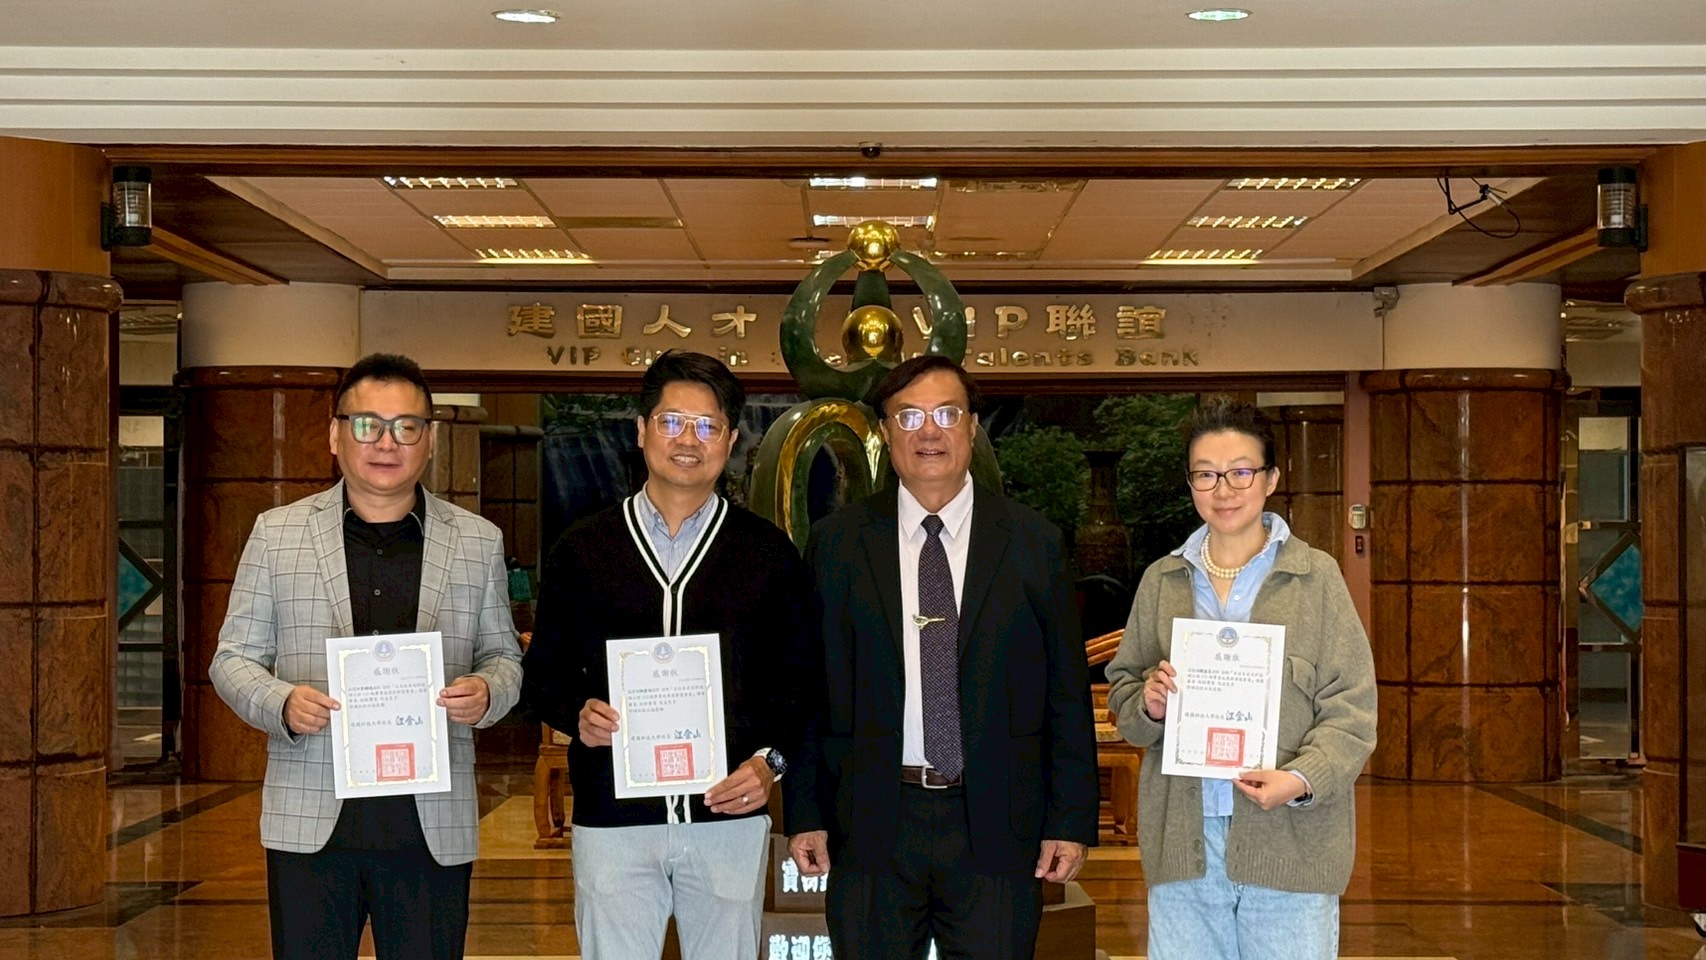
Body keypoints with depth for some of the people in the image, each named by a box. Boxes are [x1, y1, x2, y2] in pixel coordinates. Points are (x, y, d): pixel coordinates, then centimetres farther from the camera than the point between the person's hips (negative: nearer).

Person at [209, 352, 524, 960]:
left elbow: (503, 654, 14)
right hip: (311, 820, 0)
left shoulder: (478, 542, 8)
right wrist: (281, 704, -13)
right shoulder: (276, 533, 6)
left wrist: (487, 693, -10)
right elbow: (233, 656, 8)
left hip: (433, 824, 1)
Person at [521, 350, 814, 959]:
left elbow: (799, 678, 8)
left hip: (730, 814, 0)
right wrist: (578, 713, -11)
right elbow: (542, 674, 10)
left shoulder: (769, 553, 5)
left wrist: (773, 758, -8)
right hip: (612, 817, 0)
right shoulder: (582, 549, 6)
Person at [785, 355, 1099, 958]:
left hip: (996, 829, 0)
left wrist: (1072, 820, 0)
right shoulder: (836, 543, 5)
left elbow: (1068, 695, 4)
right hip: (872, 826, 0)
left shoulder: (1034, 543, 4)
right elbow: (809, 689, 5)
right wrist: (805, 813, 1)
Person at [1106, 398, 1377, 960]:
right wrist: (1147, 704, -7)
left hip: (1289, 837, -3)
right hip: (1182, 840, 3)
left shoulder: (1316, 577, 0)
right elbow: (1120, 692, 15)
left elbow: (1350, 709, -2)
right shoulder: (1161, 581, 10)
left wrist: (1302, 778, -18)